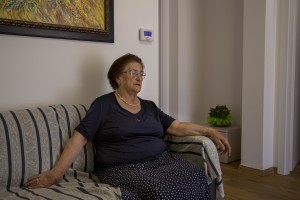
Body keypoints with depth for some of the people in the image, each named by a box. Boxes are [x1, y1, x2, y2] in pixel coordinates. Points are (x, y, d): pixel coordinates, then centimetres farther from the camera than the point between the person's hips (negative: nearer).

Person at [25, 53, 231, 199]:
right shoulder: (104, 104, 2)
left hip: (162, 161, 6)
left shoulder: (149, 106, 19)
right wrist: (55, 174, -12)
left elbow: (179, 127, 14)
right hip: (123, 168, -5)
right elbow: (79, 138, -4)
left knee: (196, 177, -22)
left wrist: (210, 131, 3)